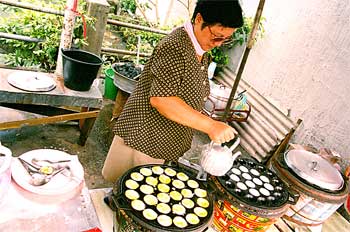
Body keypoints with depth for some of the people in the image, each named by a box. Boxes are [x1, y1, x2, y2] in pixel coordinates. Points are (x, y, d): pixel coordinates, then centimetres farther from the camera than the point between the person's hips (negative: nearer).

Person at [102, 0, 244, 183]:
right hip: (142, 142, -8)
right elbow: (160, 98, -32)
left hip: (167, 146, 9)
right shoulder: (174, 48, -23)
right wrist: (210, 125, -32)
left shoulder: (202, 54, 7)